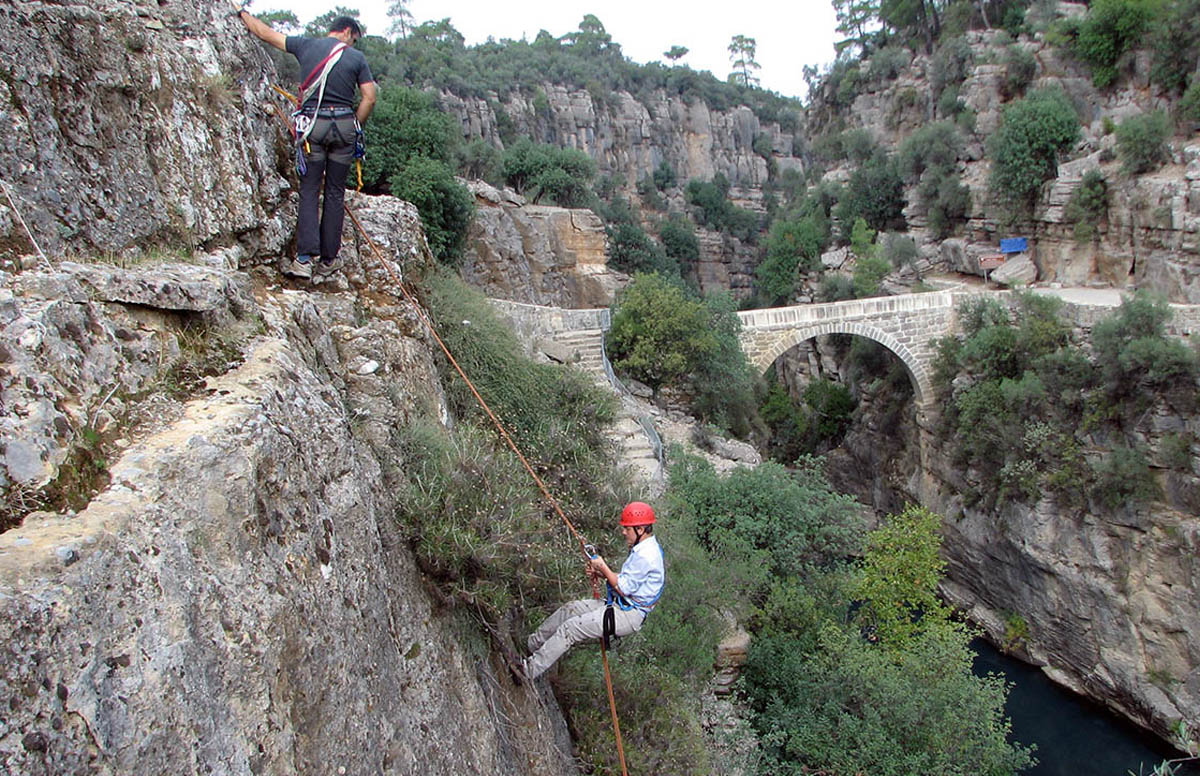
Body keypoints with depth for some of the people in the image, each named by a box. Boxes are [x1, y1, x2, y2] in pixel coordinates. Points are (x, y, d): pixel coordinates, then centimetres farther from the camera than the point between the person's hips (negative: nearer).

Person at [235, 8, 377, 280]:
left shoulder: (306, 45, 9)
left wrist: (242, 13, 38)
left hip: (313, 124, 0)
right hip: (344, 124, 0)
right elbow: (369, 98, 0)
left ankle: (304, 258, -10)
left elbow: (264, 32, 19)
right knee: (335, 193, 7)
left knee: (309, 191, 2)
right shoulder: (357, 57, 5)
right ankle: (328, 260, 9)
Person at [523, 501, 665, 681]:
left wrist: (603, 567, -9)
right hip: (621, 606, 11)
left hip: (629, 615, -11)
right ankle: (531, 644, 19)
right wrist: (602, 574, 5)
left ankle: (530, 670, -8)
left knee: (570, 628, -14)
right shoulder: (643, 548, 11)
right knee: (570, 608, 10)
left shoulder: (645, 556, -23)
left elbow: (623, 589, -21)